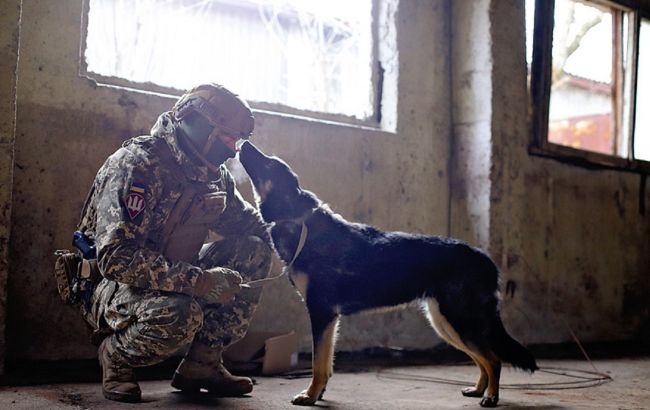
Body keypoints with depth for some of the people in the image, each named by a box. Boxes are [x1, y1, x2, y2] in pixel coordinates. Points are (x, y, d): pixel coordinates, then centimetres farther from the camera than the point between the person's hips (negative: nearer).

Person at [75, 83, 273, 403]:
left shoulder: (215, 175, 2)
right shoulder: (137, 165, -23)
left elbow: (252, 226, 13)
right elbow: (116, 258, -33)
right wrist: (199, 281, -38)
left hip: (174, 278, 8)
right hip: (111, 288, -8)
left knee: (254, 251, -7)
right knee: (180, 314, -39)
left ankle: (201, 363, -5)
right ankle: (115, 356, -5)